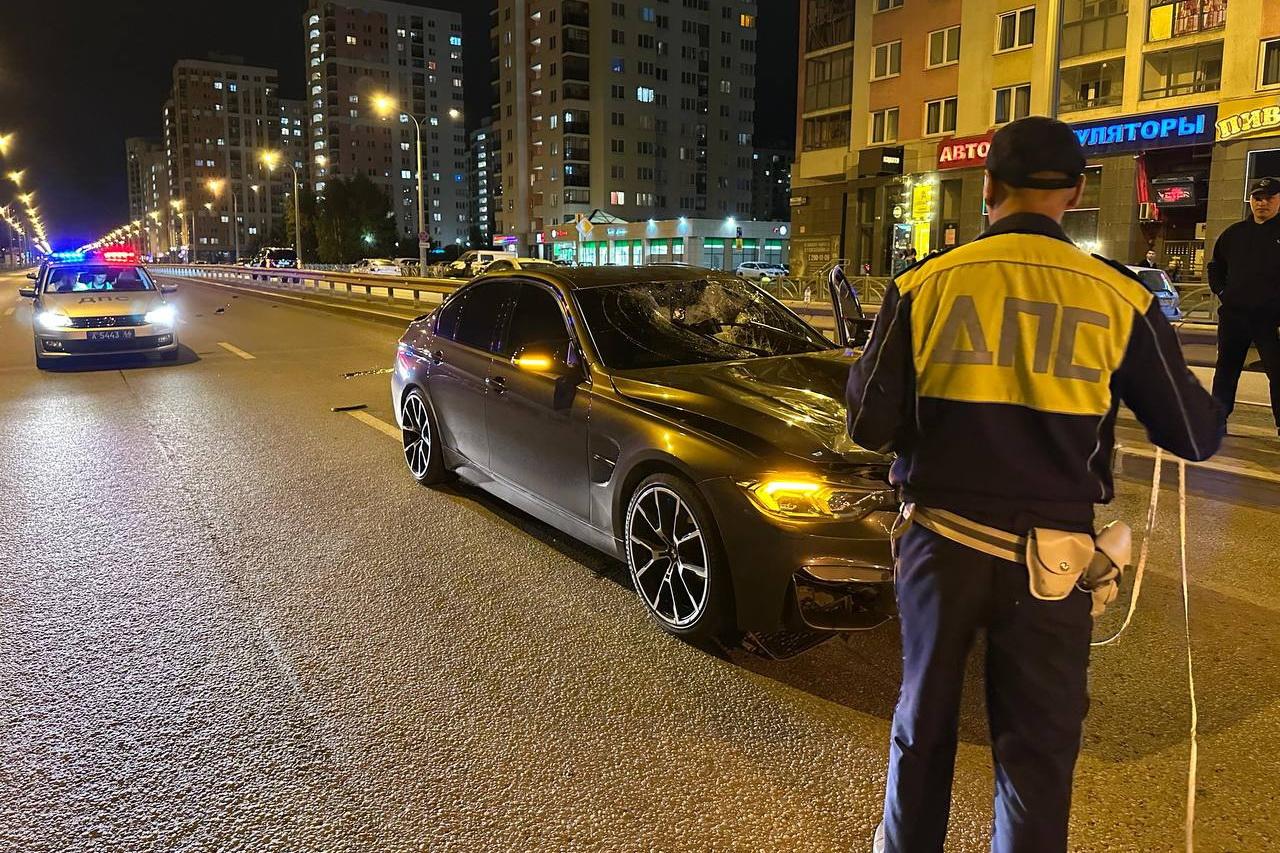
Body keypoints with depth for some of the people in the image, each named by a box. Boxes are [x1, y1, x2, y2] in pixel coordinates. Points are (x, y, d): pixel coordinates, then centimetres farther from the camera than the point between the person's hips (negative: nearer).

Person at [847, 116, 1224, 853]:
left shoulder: (924, 285, -5)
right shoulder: (1120, 297, -5)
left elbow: (872, 426, -5)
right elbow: (1197, 436, 3)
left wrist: (864, 374, 15)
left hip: (941, 541, 1)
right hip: (1050, 554, -1)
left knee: (925, 719, 21)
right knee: (1038, 744, 15)